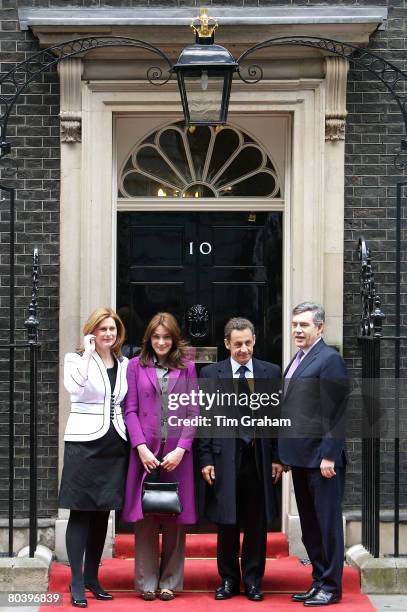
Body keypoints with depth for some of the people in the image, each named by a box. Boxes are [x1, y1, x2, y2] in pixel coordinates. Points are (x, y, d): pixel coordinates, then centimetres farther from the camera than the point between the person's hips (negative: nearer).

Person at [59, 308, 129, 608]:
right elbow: (73, 386, -25)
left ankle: (92, 578, 19)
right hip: (84, 444, -5)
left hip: (115, 446, 5)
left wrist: (134, 442, 10)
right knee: (81, 513, -4)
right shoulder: (77, 359, -3)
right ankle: (77, 583, 0)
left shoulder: (124, 365, 12)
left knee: (102, 514, 9)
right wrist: (88, 352, -24)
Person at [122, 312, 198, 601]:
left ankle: (170, 581, 12)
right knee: (145, 518, 1)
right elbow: (130, 410, 2)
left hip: (177, 454, 0)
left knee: (175, 519, 3)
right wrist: (142, 447, -10)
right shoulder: (136, 366, 6)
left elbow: (194, 411, 3)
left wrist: (181, 449, -8)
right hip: (145, 452, 0)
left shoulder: (186, 367, 7)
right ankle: (147, 582, 7)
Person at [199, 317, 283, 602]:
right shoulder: (210, 374, 3)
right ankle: (229, 579, 18)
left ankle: (253, 580, 18)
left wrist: (278, 458, 1)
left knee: (257, 524, 6)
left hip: (260, 458, 1)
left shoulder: (271, 372, 6)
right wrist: (206, 459, -4)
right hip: (225, 458, -1)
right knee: (227, 523, 5)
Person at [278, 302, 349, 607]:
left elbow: (335, 412, -16)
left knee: (327, 523, -1)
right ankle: (319, 581, 22)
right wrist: (284, 455, 15)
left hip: (321, 457, -9)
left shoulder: (329, 359, -11)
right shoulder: (298, 360, 16)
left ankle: (331, 587, 7)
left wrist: (329, 456, -19)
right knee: (310, 525, 13)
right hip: (301, 457, 9)